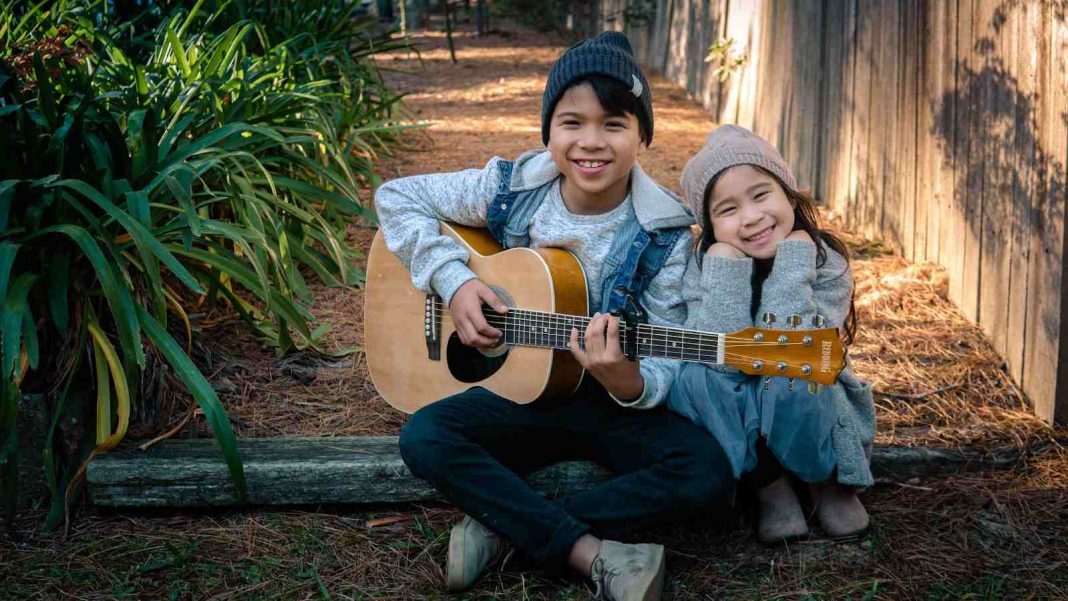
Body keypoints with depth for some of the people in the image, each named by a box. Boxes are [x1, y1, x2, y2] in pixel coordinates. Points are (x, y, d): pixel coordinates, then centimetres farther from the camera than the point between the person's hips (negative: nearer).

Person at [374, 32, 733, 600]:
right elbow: (395, 197, 1)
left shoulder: (665, 235, -12)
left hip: (616, 406, -1)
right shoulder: (509, 190, -8)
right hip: (522, 390, 1)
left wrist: (626, 381, -38)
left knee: (706, 471, -28)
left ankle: (506, 524, -20)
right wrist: (453, 279, -14)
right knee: (424, 437, -27)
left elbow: (664, 368, -13)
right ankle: (591, 552, -27)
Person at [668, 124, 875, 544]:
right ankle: (769, 486, -7)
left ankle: (829, 483, -3)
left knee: (791, 380, -34)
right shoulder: (706, 266, -13)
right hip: (736, 433, 2)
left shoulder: (827, 263, -16)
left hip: (814, 425, -1)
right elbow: (723, 358, -28)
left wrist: (794, 258, -28)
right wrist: (726, 266, -30)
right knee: (695, 377, -28)